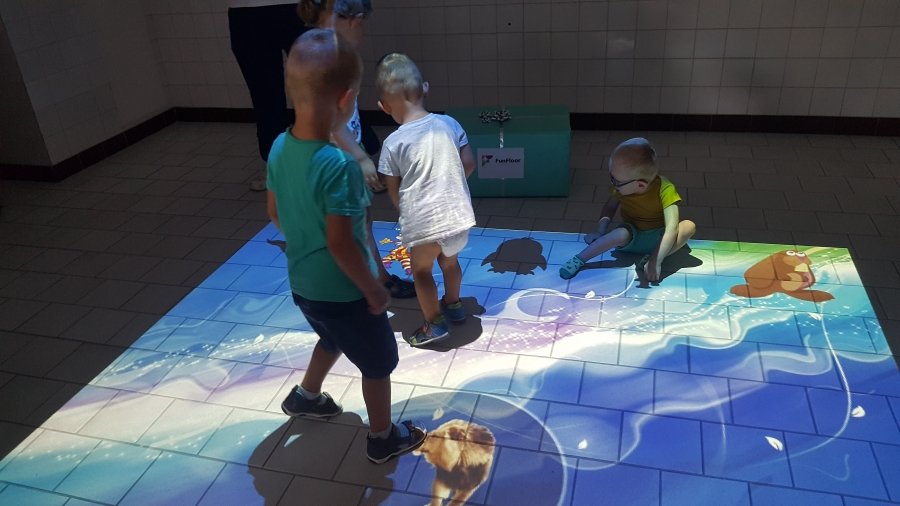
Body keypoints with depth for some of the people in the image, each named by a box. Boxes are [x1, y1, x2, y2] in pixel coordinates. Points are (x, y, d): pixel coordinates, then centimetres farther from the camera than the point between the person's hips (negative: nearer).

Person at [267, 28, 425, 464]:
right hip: (343, 292, -7)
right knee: (378, 363, 17)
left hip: (302, 285, 8)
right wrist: (373, 289, -13)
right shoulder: (339, 166, -32)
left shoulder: (279, 147, -8)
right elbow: (340, 243, -28)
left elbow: (274, 214, 4)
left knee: (333, 340, 36)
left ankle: (305, 396, 56)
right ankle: (383, 439, 37)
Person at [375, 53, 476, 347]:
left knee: (421, 270, 20)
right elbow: (469, 164, 3)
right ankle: (453, 305, 49)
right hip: (458, 214, 4)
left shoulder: (393, 143, -12)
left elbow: (393, 191, -3)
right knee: (449, 259, 30)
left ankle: (434, 324, 31)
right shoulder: (449, 124, -3)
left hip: (423, 222, -4)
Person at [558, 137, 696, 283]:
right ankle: (578, 260, -26)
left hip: (657, 238, -1)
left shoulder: (664, 189, -28)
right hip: (632, 237, 1)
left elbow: (672, 227, -35)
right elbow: (610, 207, 0)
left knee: (689, 226, -29)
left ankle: (650, 259, -30)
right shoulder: (620, 185, -17)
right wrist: (600, 233, -17)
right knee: (621, 234, -34)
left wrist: (656, 261, -44)